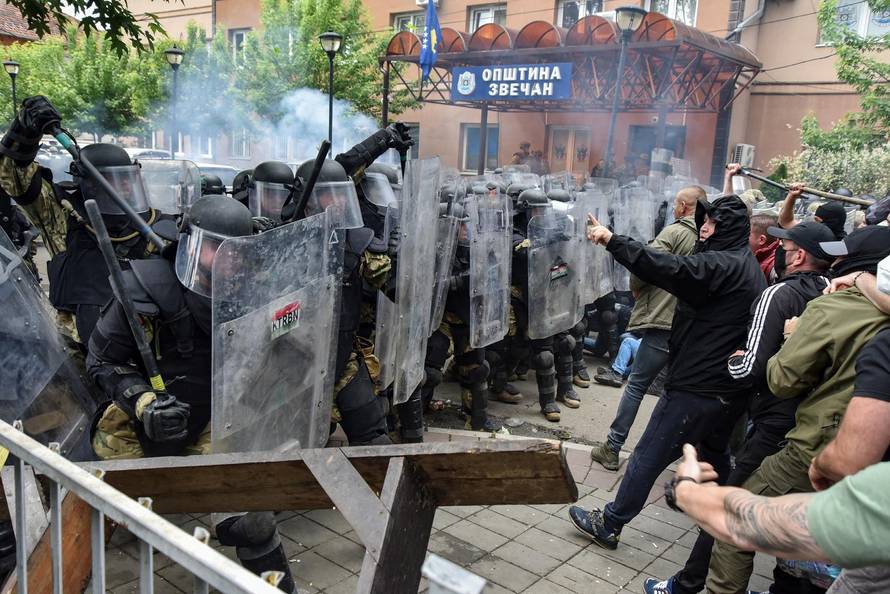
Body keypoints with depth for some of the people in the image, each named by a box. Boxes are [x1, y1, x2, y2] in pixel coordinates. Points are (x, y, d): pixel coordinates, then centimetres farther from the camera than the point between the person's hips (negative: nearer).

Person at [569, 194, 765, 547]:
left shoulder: (722, 264, -19)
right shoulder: (748, 266, 13)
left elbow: (669, 268, -32)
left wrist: (611, 240, -31)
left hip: (696, 388, -9)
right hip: (731, 388, 9)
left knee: (648, 457, 0)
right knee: (716, 455, 28)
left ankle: (608, 524, 10)